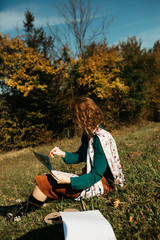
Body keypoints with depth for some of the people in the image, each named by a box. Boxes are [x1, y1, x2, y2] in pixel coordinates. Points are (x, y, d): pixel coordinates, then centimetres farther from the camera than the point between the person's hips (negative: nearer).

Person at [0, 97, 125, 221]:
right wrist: (63, 154, 0)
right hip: (90, 177, 9)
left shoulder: (101, 139, -25)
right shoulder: (89, 135, 4)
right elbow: (80, 156, 17)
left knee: (47, 182, -10)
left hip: (100, 184, -9)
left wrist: (69, 181, -29)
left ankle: (23, 210, 14)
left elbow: (97, 175, -24)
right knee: (49, 179, 0)